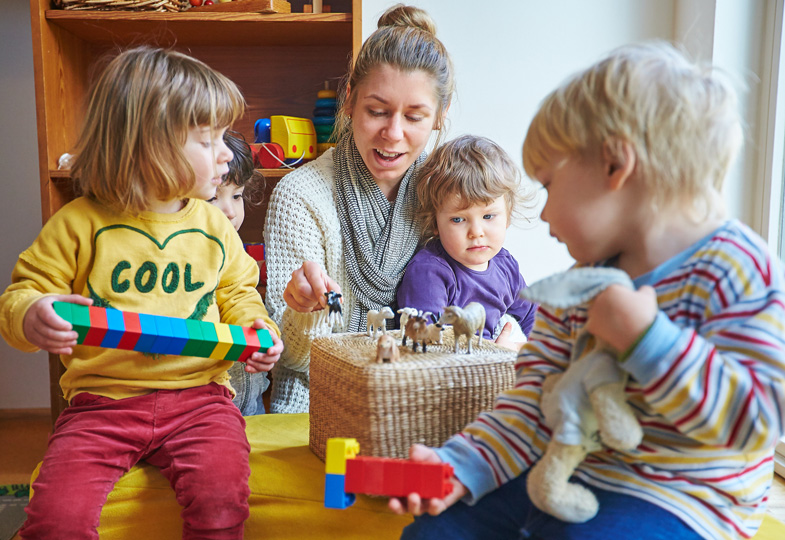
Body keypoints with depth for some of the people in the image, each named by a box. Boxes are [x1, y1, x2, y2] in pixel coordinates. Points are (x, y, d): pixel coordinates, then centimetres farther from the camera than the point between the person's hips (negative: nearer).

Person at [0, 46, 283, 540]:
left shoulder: (214, 227, 10)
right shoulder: (80, 223, 1)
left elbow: (236, 293, 21)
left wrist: (254, 327, 0)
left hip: (197, 394, 1)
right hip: (102, 399, -1)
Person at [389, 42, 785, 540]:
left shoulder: (740, 273, -16)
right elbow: (539, 397, 5)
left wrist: (644, 337, -32)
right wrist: (462, 466, -7)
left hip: (674, 500, -6)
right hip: (565, 474, 6)